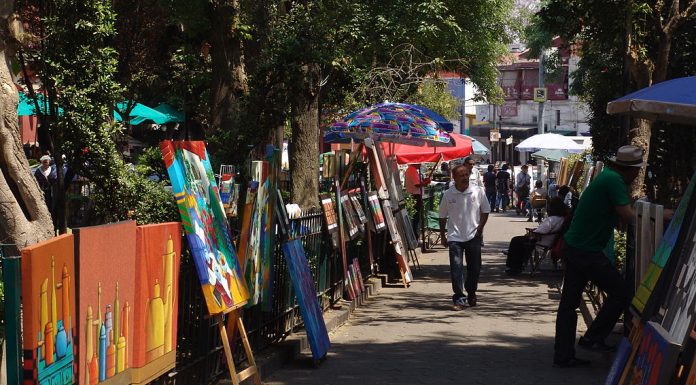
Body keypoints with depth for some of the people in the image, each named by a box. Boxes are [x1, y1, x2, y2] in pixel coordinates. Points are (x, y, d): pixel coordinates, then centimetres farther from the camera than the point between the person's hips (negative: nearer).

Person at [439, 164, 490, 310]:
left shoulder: (478, 192, -2)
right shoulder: (448, 194, -2)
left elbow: (485, 211, 7)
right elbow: (443, 216, 8)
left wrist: (480, 228, -3)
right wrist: (442, 235, 8)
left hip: (473, 236, 1)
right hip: (455, 237, -1)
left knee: (474, 268, 8)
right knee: (456, 268, -9)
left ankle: (471, 294, 31)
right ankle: (459, 299, -8)